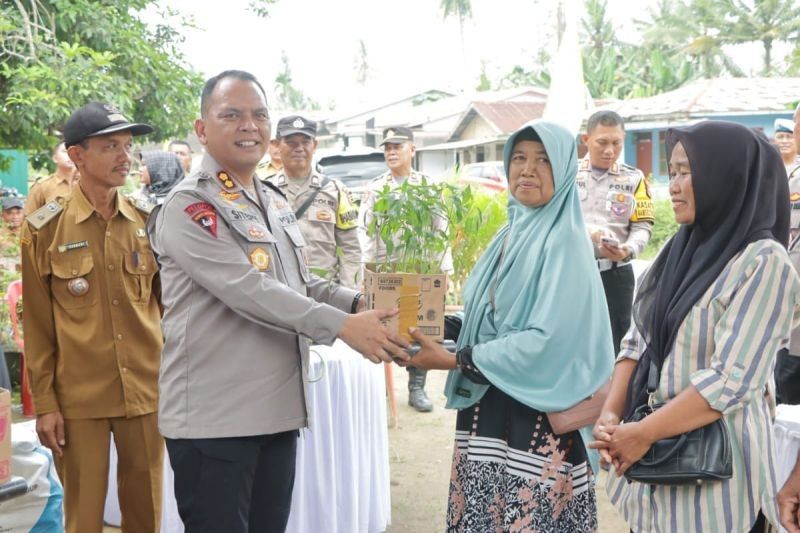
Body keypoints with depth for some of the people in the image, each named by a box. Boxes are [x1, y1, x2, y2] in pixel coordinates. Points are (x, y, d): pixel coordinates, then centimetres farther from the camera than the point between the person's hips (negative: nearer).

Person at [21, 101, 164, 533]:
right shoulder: (45, 230, -3)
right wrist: (44, 402, -3)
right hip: (78, 398, -2)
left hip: (147, 393, 2)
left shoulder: (148, 223, 4)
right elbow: (37, 326, -1)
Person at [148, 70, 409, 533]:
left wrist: (358, 303, 0)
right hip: (214, 417, -7)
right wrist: (343, 325, -26)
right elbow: (247, 289, -23)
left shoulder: (276, 202, 14)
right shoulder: (188, 207, -12)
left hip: (279, 409, 8)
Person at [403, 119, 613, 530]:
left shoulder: (565, 242, -11)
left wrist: (454, 360, -18)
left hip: (538, 416, -7)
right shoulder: (509, 234, 10)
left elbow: (549, 340, -20)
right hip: (486, 408, 7)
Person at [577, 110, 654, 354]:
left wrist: (628, 249, -20)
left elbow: (642, 226, 2)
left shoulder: (634, 178, 5)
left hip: (615, 274, 0)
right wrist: (588, 231, -23)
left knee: (614, 346, 7)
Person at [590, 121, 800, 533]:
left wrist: (643, 433, -17)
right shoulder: (681, 249, 7)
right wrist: (611, 413, -7)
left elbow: (732, 381, -21)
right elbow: (638, 341, 6)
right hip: (655, 453, 6)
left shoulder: (764, 263, -15)